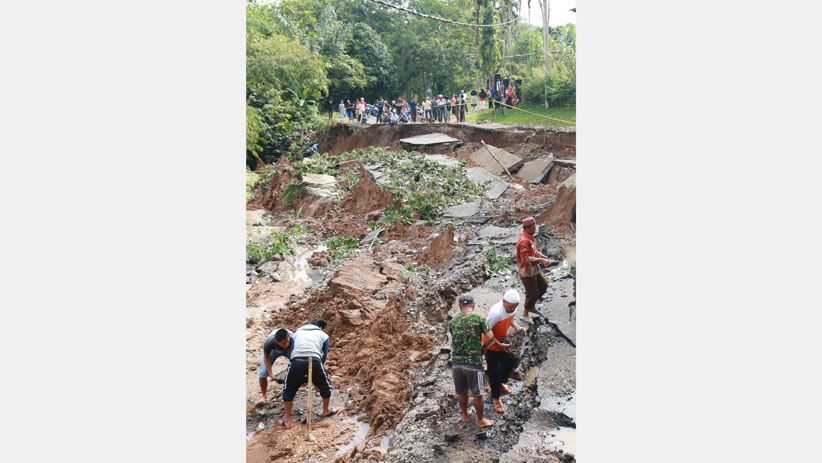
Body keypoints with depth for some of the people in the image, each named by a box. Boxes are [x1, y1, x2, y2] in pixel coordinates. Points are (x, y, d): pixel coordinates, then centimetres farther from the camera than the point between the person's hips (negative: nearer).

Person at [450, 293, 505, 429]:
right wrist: (483, 347, 12)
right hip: (473, 362, -4)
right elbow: (490, 337, -11)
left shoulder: (453, 321, 8)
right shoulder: (478, 317, -6)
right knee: (477, 394, 12)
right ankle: (480, 420, 26)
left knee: (462, 392, 22)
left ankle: (464, 414, 41)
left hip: (456, 362, 4)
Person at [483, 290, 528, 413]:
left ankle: (500, 384, 50)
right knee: (494, 372, 5)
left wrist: (517, 327, -10)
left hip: (503, 342, 7)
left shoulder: (512, 307, -14)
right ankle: (495, 398, 27)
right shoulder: (495, 313, -38)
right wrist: (499, 344, -32)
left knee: (510, 362, 22)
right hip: (492, 345, -7)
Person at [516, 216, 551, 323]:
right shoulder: (524, 241, -28)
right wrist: (541, 260, -31)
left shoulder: (530, 237, 4)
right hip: (527, 272, -10)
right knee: (532, 293, 2)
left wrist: (544, 257, 2)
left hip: (534, 269, 10)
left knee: (543, 286, 20)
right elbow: (526, 259, -32)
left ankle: (532, 305, 36)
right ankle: (525, 314, 19)